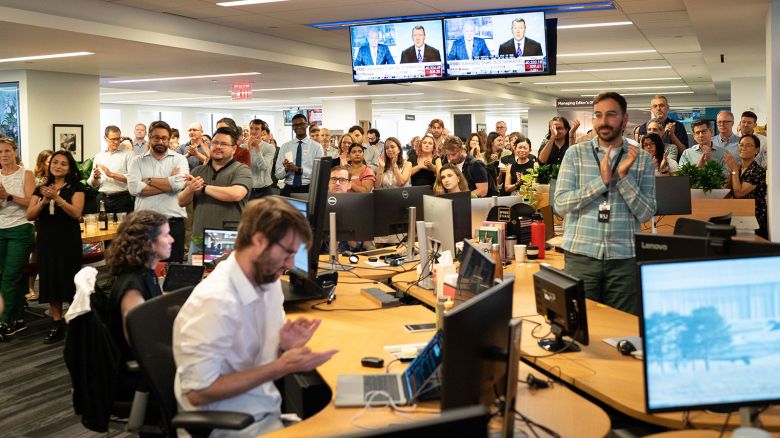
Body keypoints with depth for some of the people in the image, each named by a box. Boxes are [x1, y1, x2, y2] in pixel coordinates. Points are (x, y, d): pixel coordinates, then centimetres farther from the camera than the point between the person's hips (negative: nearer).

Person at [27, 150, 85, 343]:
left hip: (69, 242, -4)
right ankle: (57, 325, 11)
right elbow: (30, 215, 2)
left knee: (69, 282, -3)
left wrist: (57, 198, -23)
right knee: (51, 282, 5)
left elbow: (76, 213, -14)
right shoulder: (41, 189, 12)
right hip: (46, 241, 4)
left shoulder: (75, 187, 0)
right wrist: (44, 201, -15)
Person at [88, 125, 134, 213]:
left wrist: (112, 174, -16)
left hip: (122, 199, -3)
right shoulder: (98, 156, 13)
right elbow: (93, 184, 14)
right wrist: (95, 177, -7)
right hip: (102, 198, 4)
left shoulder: (128, 154, 0)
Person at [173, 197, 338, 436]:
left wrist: (285, 347, -9)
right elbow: (199, 392, -22)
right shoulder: (215, 302, -24)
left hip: (269, 411, 7)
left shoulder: (268, 280, 1)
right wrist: (281, 368, -22)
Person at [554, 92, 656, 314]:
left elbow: (646, 213, -1)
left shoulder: (642, 159, 5)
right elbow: (560, 204, -5)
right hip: (581, 255, 0)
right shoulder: (575, 154, 3)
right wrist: (602, 180, -13)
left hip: (624, 258, 1)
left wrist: (624, 177, -12)